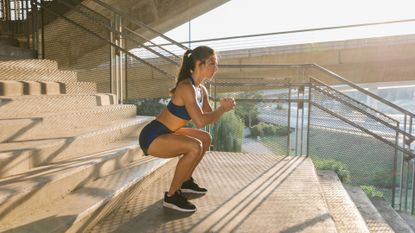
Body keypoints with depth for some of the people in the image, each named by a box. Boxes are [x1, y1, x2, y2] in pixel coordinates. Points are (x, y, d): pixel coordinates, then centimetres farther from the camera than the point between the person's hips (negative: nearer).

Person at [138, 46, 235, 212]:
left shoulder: (202, 90, 5)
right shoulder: (186, 87, -24)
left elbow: (209, 117, 13)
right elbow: (200, 122, -33)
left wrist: (222, 107, -6)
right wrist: (222, 109, -18)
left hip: (165, 133, 10)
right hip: (152, 136, -10)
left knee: (206, 139, 16)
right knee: (194, 147, -29)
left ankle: (185, 181, 26)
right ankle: (171, 196, -10)